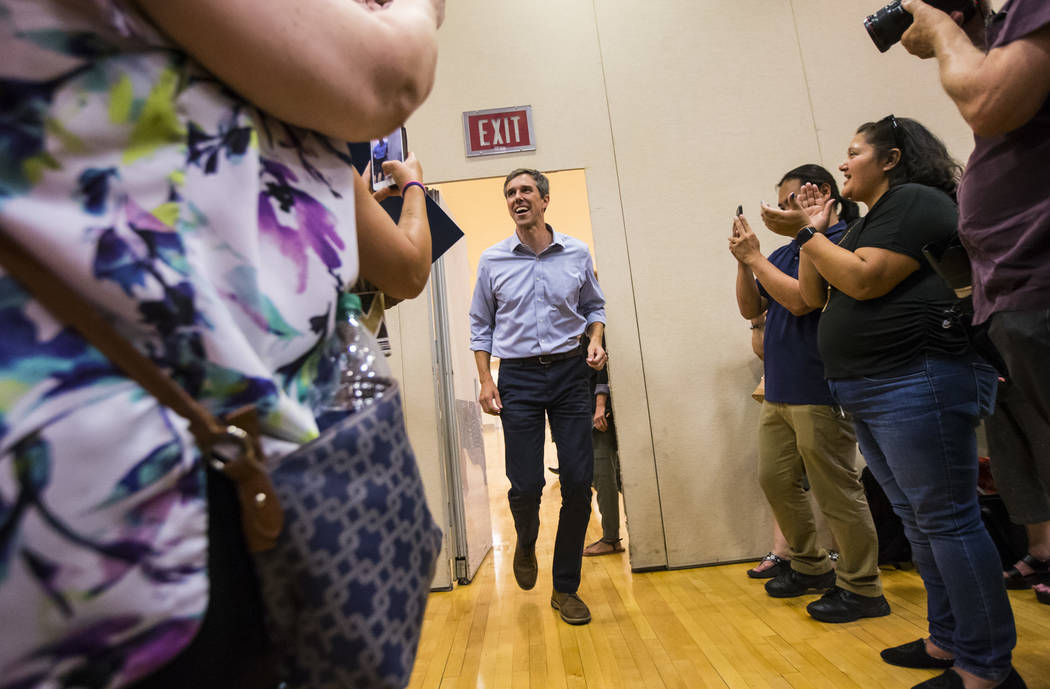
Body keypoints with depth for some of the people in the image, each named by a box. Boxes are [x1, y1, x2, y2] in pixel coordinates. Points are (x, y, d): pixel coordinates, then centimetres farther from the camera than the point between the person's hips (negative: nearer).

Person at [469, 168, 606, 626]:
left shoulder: (577, 254, 5)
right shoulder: (492, 260, 4)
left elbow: (594, 306, 17)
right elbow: (480, 325, 9)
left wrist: (595, 341, -4)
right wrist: (486, 380, 0)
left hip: (570, 372, 1)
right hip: (518, 377, -1)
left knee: (578, 482, -1)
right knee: (525, 485, -3)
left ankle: (566, 588, 18)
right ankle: (526, 543, 35)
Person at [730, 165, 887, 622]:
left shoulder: (841, 242, -9)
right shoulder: (786, 252, 15)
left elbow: (799, 300, -20)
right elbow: (751, 309, 15)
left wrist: (755, 257, -10)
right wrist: (743, 261, 2)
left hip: (818, 391, -9)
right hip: (779, 391, 9)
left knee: (836, 490, 1)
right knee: (775, 480, 14)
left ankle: (861, 589, 17)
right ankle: (811, 567, 30)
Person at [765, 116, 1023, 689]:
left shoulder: (914, 201, -5)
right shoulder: (865, 224, 23)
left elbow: (865, 281, -18)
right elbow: (814, 295, 19)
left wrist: (804, 233, -9)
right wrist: (815, 232, 12)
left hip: (918, 382, -10)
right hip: (870, 393, 10)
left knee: (945, 518, -4)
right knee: (919, 520, 14)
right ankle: (949, 640, 26)